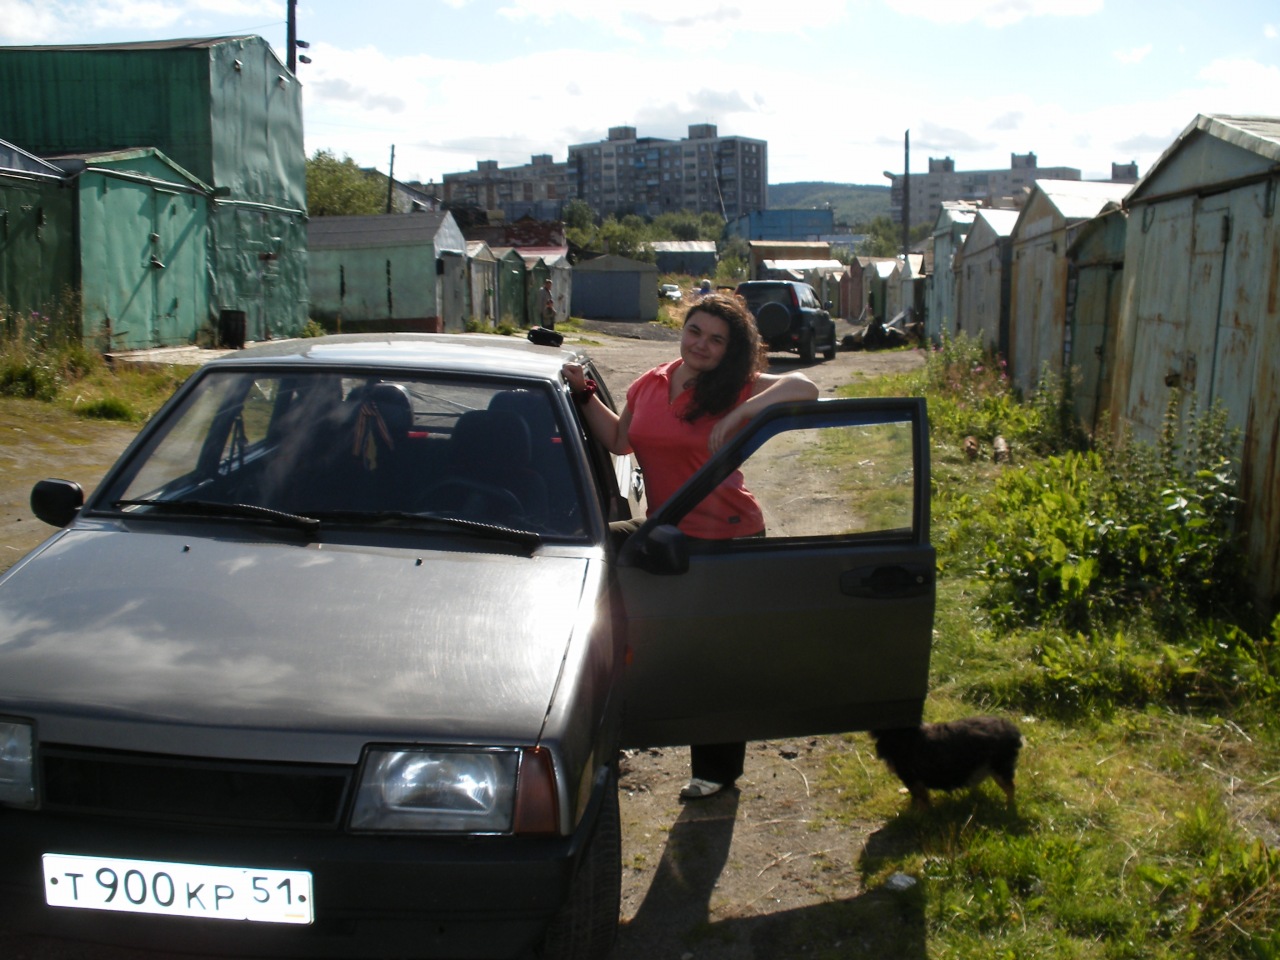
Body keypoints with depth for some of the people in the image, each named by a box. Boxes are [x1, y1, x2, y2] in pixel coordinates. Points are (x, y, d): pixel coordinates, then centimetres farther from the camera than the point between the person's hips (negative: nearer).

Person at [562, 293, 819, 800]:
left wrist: (739, 414, -33)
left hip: (729, 539, -6)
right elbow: (618, 440, 13)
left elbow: (803, 388, -24)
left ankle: (717, 769, 25)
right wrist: (584, 395, 4)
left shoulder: (737, 389, -11)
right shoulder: (650, 385, 4)